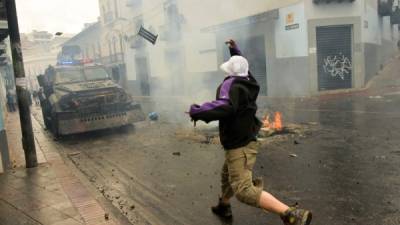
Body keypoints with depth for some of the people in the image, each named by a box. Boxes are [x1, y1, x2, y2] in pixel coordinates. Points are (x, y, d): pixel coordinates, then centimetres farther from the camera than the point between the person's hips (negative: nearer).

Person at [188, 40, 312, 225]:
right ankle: (223, 206, 54)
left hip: (239, 146, -10)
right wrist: (235, 50, 39)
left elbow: (224, 107, -38)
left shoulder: (230, 84, -18)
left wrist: (197, 111, -29)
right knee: (227, 176, 31)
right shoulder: (248, 82, 7)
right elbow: (241, 66, 31)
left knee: (244, 190, -18)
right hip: (243, 142, 10)